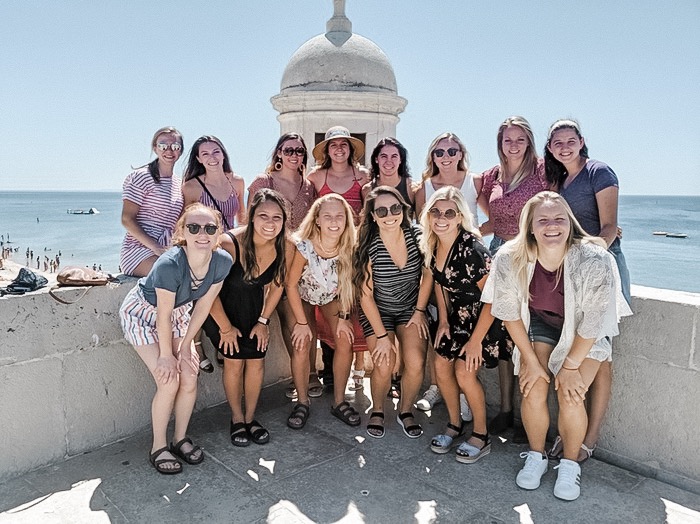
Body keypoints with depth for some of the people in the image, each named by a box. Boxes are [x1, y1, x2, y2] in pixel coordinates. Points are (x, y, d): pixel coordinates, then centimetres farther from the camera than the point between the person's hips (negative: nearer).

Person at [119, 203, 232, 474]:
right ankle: (158, 446, 10)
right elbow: (163, 315, -26)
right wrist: (166, 354, -14)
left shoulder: (222, 262, -23)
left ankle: (180, 438, 22)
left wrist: (185, 345, -6)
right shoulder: (169, 264, -38)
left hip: (178, 314, 5)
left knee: (189, 378, -3)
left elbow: (203, 305, -11)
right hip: (142, 314, -5)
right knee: (169, 381, -12)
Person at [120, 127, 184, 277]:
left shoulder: (178, 182, 17)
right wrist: (156, 247, -19)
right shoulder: (141, 177, -5)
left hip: (166, 251, 6)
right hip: (138, 250, -6)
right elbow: (127, 219, -10)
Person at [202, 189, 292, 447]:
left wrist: (263, 321, 1)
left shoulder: (285, 247, -21)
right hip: (222, 307, -3)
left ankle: (250, 417, 20)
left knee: (257, 360, -1)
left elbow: (277, 285, -1)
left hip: (254, 305, 4)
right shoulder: (228, 244, -34)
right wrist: (225, 328, -11)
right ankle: (237, 419, 16)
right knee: (234, 360, -7)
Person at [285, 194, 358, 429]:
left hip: (332, 297, 2)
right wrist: (301, 322, -16)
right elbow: (291, 285, -21)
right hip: (303, 296, -2)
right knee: (301, 346, -15)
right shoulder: (303, 247, -34)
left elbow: (348, 284, -9)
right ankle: (302, 403, 6)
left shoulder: (350, 247, -26)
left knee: (345, 342, -11)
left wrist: (343, 317, -8)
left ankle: (339, 401, 7)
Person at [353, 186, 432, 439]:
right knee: (384, 366, -19)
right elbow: (366, 295, -13)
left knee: (416, 363, -17)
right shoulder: (368, 247, -20)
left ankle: (405, 411, 12)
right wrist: (382, 336, -15)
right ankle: (377, 411, 13)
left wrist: (420, 310, 0)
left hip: (411, 307, 2)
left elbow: (427, 274, 3)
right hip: (378, 311, -2)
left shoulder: (417, 236, -13)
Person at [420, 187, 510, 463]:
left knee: (464, 371, -13)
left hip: (486, 317, -7)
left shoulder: (472, 250, -29)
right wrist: (443, 320, 6)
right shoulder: (432, 245, -7)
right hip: (458, 315, 7)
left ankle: (481, 437, 9)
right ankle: (455, 424, 23)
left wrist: (476, 340, -19)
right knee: (441, 364, 0)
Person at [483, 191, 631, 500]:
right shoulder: (510, 259, -26)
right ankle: (536, 457, 15)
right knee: (533, 391, -11)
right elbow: (510, 313, -12)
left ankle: (570, 465, 11)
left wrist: (570, 366, -13)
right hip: (540, 323, 2)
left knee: (570, 396, -15)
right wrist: (530, 360, -9)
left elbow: (592, 323, -21)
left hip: (585, 333, -1)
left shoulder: (595, 261, -32)